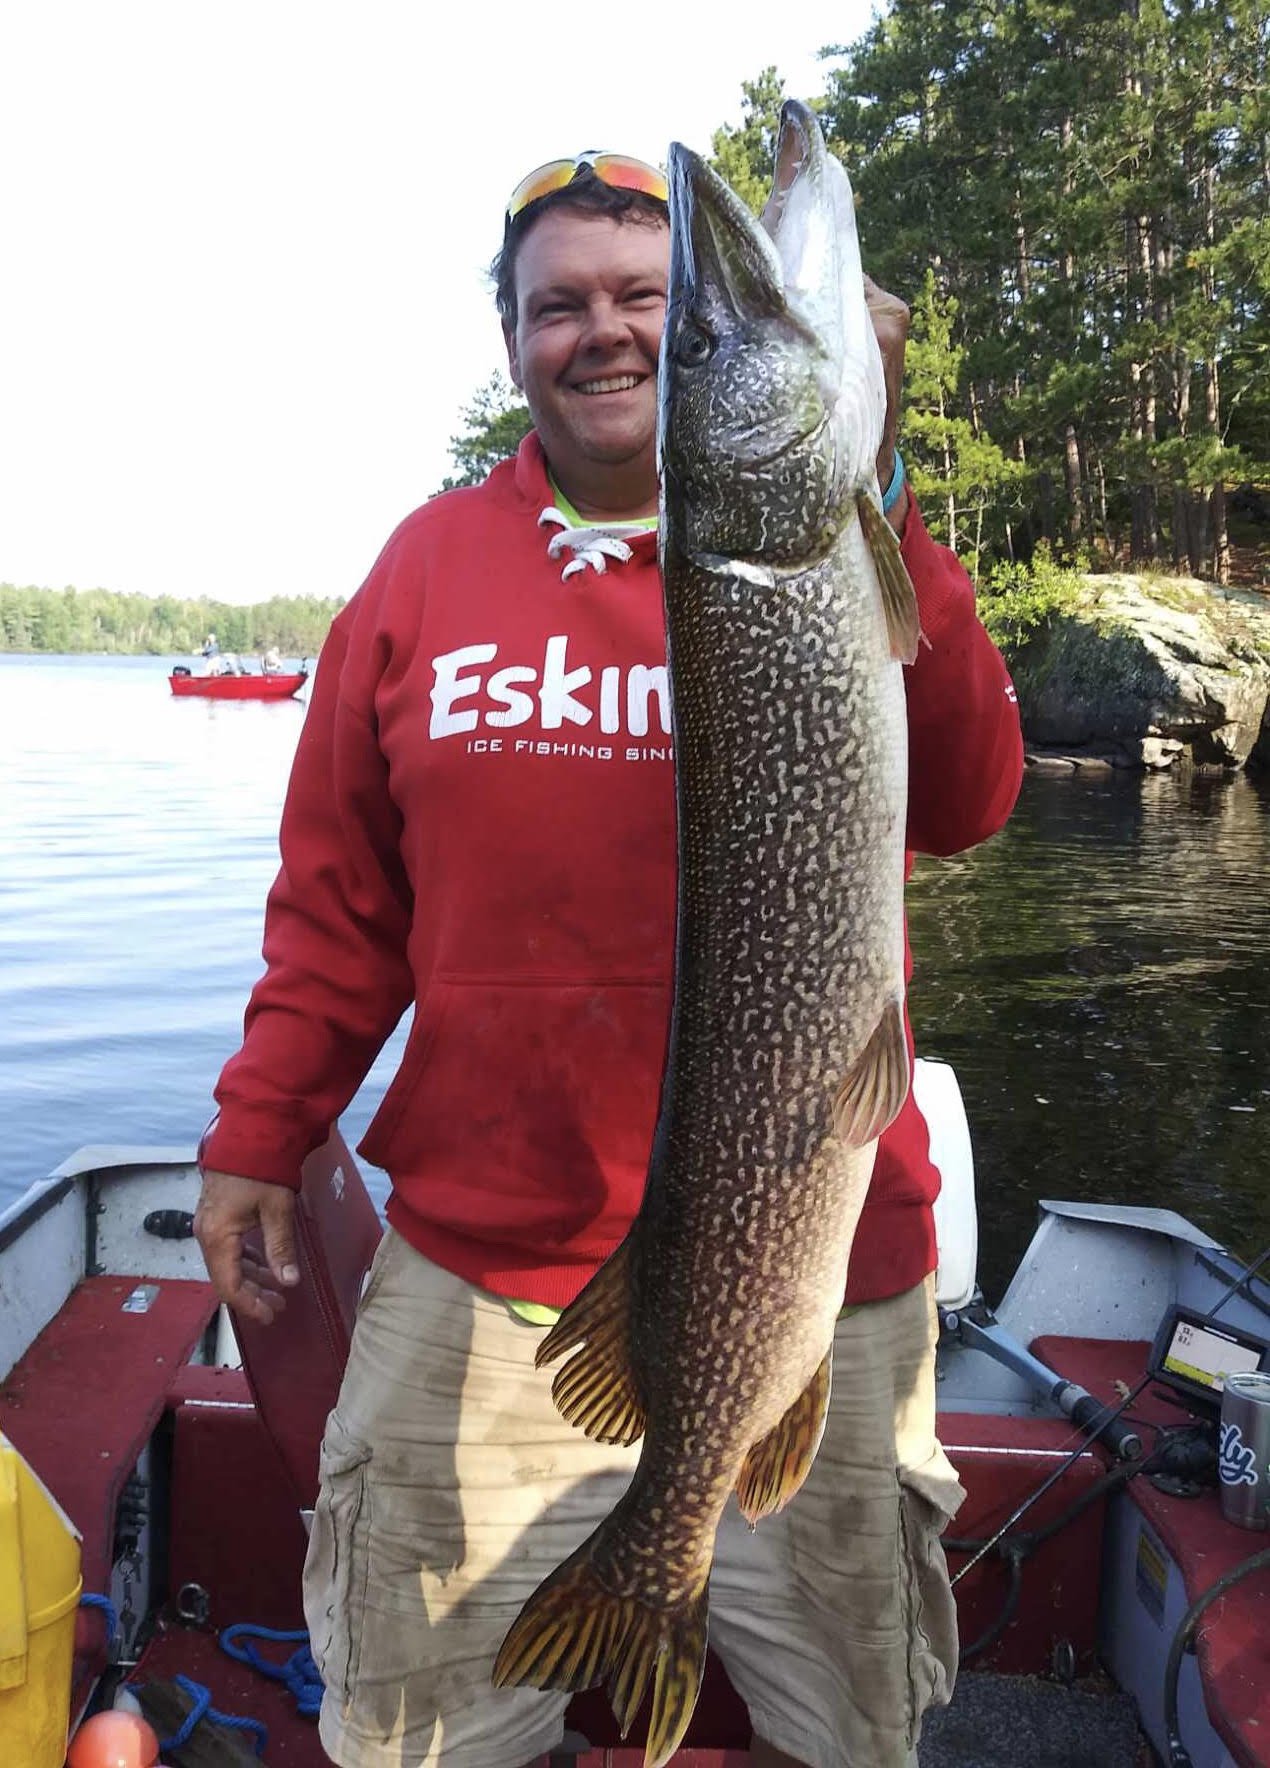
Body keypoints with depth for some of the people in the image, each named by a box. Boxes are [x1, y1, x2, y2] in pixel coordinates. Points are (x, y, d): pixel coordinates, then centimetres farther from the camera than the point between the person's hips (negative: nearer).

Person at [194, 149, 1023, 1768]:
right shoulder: (430, 560, 3)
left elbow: (961, 804, -16)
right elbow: (339, 890, 6)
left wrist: (861, 503, -22)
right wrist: (260, 1129, 5)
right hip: (476, 1278, 1)